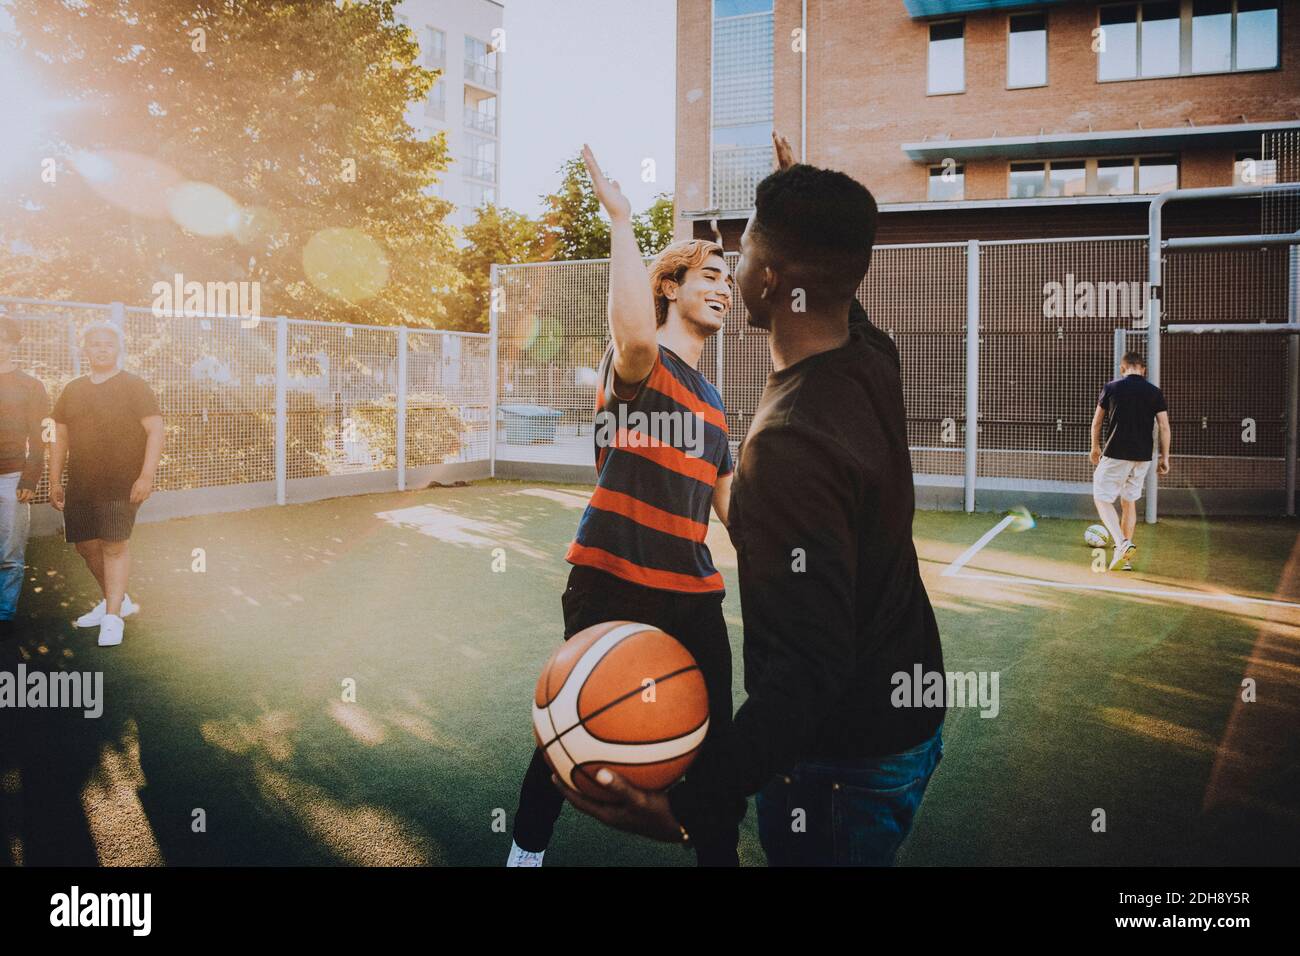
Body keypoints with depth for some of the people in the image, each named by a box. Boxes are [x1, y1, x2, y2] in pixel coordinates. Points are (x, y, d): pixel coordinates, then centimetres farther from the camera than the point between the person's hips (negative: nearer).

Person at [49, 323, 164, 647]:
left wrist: (146, 476, -17)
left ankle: (112, 617, -1)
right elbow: (61, 438, 17)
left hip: (121, 485, -6)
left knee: (115, 546, -8)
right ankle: (116, 600, 31)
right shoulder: (72, 391, 12)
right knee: (86, 546, 11)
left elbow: (155, 431, -10)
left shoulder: (134, 387, -4)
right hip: (80, 485, 6)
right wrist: (55, 481, 13)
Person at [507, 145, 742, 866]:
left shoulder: (714, 403, 17)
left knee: (714, 742, 9)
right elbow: (634, 333, -35)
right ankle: (526, 849, 32)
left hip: (691, 592, 7)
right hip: (611, 584, -7)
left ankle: (720, 857, 29)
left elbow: (729, 503, 22)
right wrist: (621, 220, -27)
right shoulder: (639, 365, -9)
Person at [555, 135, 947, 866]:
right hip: (909, 715, 9)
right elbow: (840, 298, 20)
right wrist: (803, 192, 33)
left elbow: (809, 665, -37)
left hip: (844, 758, -9)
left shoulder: (790, 444, -33)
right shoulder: (874, 360, -7)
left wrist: (694, 804, -48)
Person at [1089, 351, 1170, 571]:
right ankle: (1126, 557, 19)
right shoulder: (1155, 392, 5)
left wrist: (1095, 448, 24)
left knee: (1102, 499, 4)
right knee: (1129, 503, 16)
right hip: (1143, 456, 4)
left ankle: (1122, 544, -18)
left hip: (1115, 454, -4)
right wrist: (1165, 458, 9)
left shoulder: (1111, 388, 0)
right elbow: (1164, 427, 1)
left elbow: (1096, 422, 9)